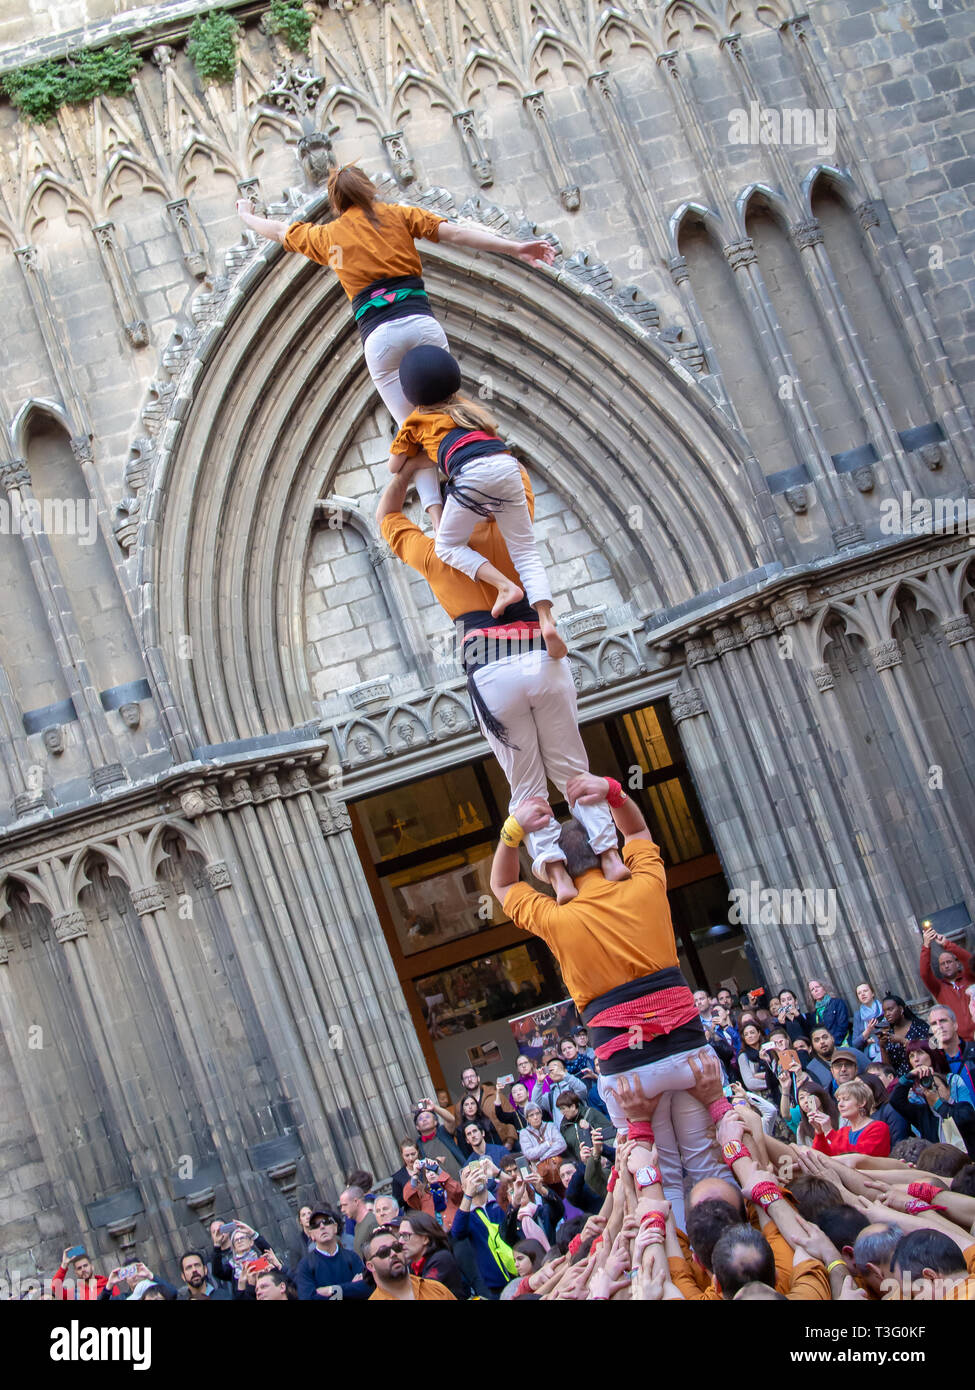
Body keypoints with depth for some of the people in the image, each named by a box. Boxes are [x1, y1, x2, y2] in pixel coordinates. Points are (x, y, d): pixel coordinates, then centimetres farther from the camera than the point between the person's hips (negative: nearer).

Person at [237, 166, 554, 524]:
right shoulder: (398, 215, 18)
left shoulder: (327, 235, 20)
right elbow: (458, 234, 8)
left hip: (379, 337, 0)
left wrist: (246, 215, 58)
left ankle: (438, 519, -15)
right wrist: (515, 248, 3)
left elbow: (278, 231, 38)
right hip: (421, 323, 0)